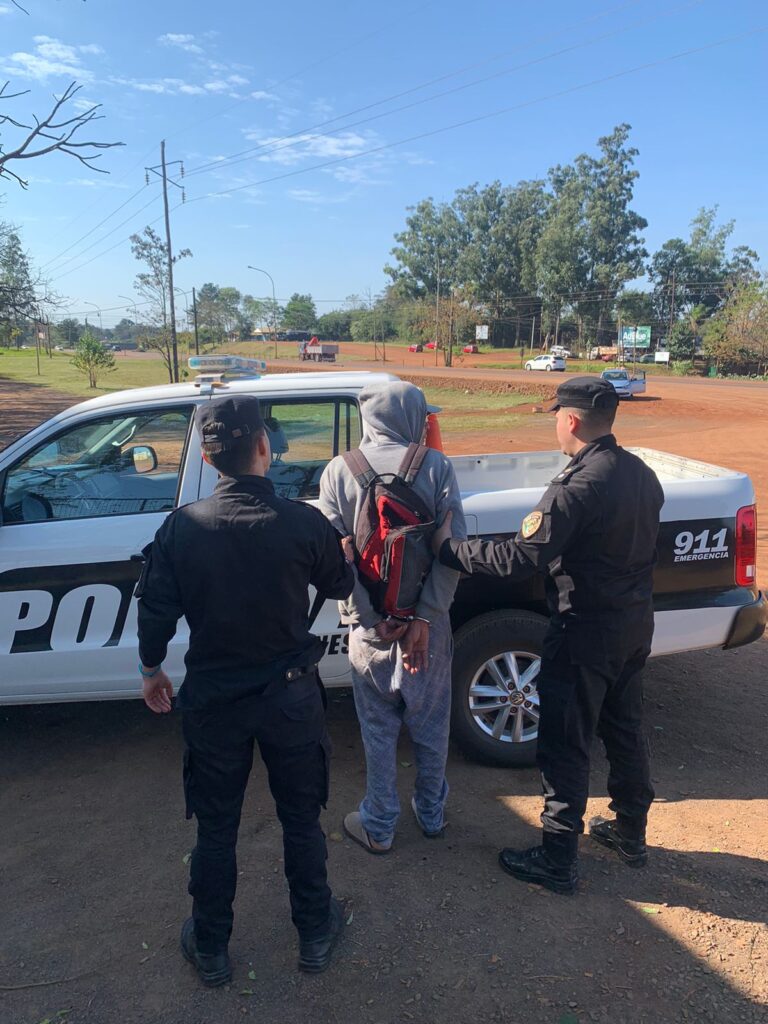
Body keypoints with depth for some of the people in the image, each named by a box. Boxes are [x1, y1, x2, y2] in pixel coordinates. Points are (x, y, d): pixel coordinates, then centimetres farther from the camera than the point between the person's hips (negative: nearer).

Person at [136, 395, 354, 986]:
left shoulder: (182, 527, -13)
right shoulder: (304, 523, -17)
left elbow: (156, 608, -5)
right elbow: (340, 587, 0)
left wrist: (152, 670, 13)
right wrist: (342, 551, 22)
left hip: (212, 698, 1)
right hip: (290, 694, -1)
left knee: (216, 828, 19)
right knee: (302, 820, 19)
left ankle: (210, 949, 37)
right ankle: (316, 934, 38)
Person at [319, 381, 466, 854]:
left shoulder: (338, 471, -6)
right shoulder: (436, 466, -9)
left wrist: (373, 618, -7)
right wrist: (424, 618, -12)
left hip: (369, 623, 0)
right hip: (427, 620, 0)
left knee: (379, 730, 16)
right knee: (430, 724, 19)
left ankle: (379, 827, 30)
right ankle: (432, 814, 38)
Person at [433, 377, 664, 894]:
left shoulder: (577, 486, -25)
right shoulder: (642, 474, 2)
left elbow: (522, 557, -27)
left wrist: (450, 548, -19)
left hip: (585, 634, -8)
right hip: (635, 627, 9)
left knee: (566, 746, 5)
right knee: (625, 730, 22)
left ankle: (558, 861, 18)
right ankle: (630, 833, 40)